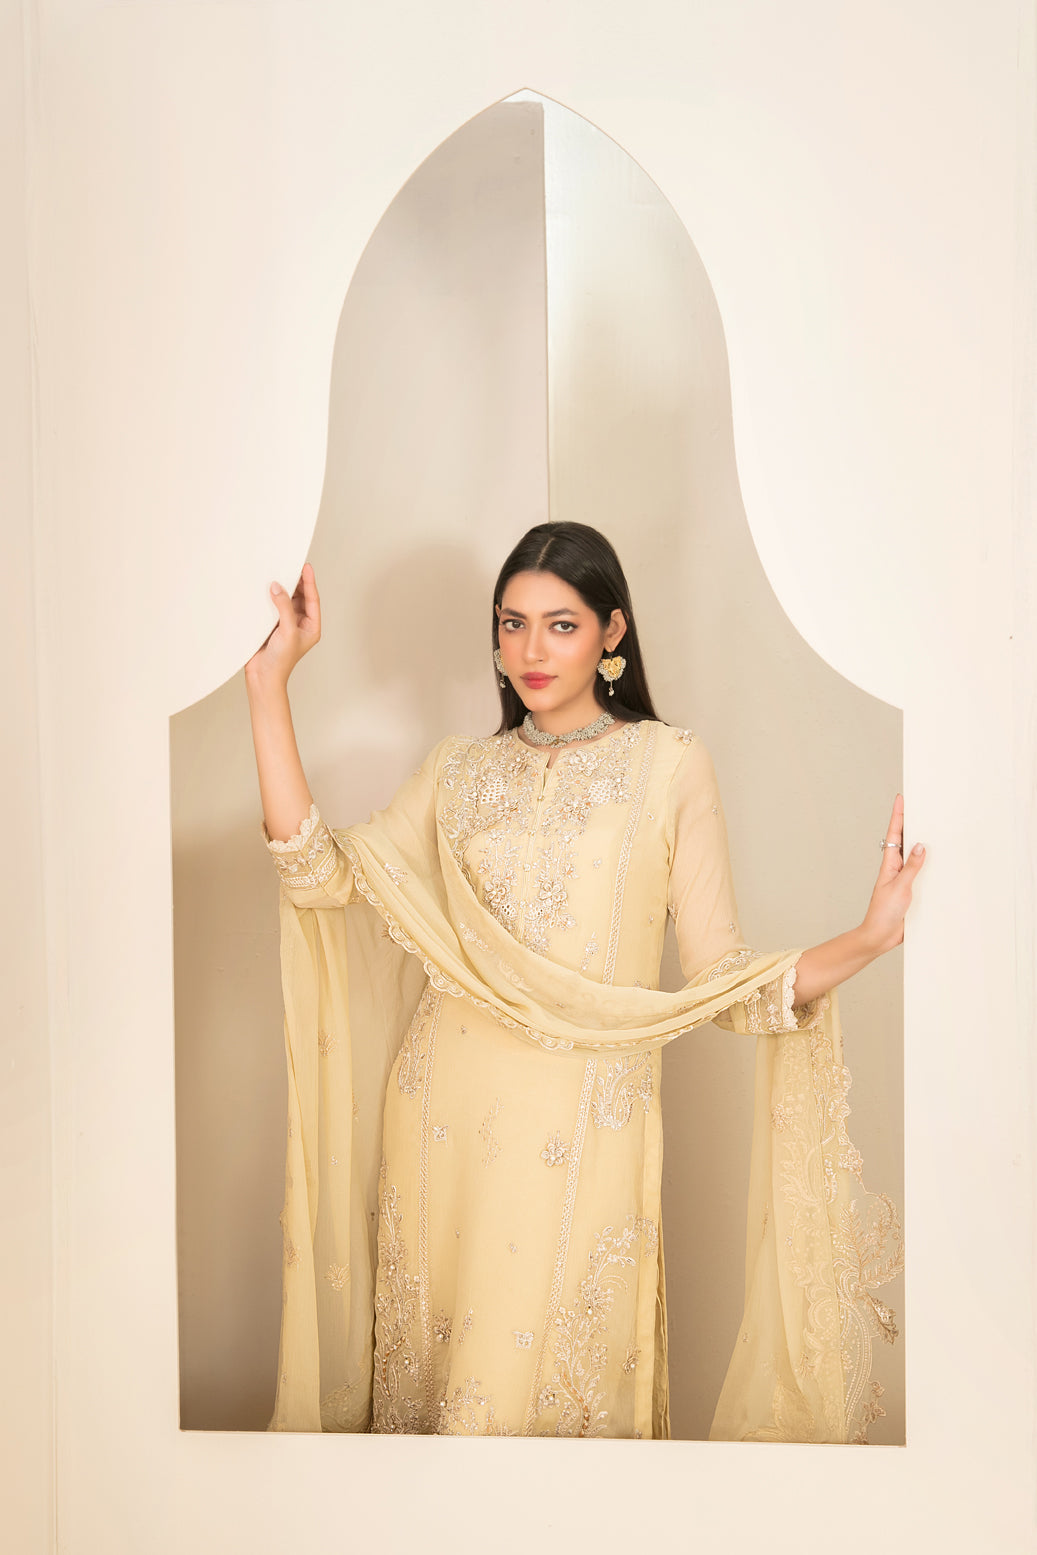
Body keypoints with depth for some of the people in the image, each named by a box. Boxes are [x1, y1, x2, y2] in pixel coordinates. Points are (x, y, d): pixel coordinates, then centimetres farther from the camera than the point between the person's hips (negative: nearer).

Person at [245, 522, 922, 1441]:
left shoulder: (669, 763, 2)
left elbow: (720, 977, -2)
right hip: (446, 1123, 3)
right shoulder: (460, 769, 10)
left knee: (553, 1384, 3)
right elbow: (322, 876, -4)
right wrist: (271, 684, -4)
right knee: (431, 1371, 11)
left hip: (582, 1134, -2)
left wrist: (872, 936, -19)